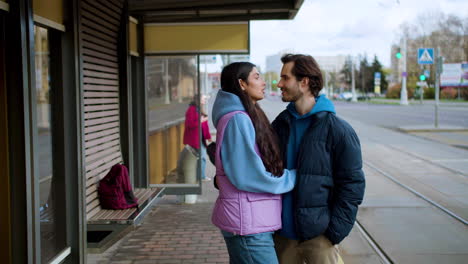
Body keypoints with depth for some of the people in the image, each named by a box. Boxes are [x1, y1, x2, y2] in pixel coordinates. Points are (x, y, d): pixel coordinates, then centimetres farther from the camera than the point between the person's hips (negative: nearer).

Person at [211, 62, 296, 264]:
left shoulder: (246, 117, 13)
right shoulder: (238, 119, -16)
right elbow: (248, 177, -20)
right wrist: (294, 177, -9)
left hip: (249, 220, 9)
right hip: (248, 223, -9)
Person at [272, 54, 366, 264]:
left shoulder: (337, 129, -9)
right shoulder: (280, 124, 7)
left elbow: (353, 184, -9)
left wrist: (334, 232, -13)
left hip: (318, 236, -5)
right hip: (283, 233, 5)